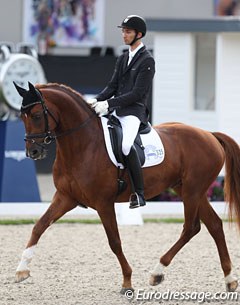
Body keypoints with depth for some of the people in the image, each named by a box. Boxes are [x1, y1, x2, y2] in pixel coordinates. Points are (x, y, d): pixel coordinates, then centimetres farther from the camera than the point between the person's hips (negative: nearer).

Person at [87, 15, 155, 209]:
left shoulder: (147, 60, -6)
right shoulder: (123, 59, 19)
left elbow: (137, 93, -14)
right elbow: (113, 86, 16)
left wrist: (109, 103, -20)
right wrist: (97, 100, -4)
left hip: (134, 112, -9)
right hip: (116, 111, 9)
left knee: (126, 145, -32)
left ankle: (139, 194, -25)